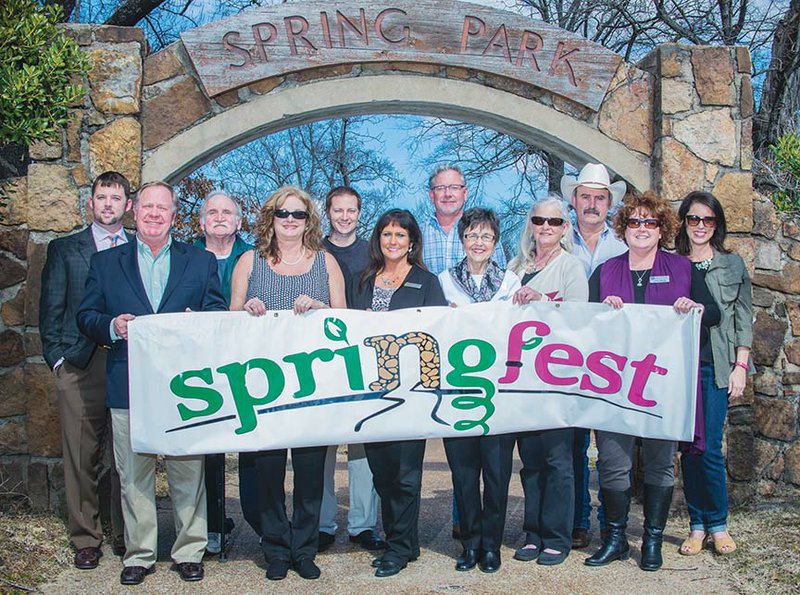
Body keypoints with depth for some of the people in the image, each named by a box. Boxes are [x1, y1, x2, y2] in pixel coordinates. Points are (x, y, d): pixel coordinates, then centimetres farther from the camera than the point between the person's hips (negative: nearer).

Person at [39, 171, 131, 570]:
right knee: (81, 457, 1)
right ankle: (85, 540, 11)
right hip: (80, 367, 0)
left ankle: (126, 536, 16)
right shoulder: (64, 249, 11)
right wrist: (57, 357, -1)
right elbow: (51, 309, 8)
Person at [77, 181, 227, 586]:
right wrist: (111, 326, -11)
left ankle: (189, 551, 17)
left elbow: (218, 315, 8)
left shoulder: (201, 262, 11)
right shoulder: (105, 263, 12)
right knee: (134, 475, 6)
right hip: (129, 387, 1)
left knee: (188, 473, 5)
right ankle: (139, 555, 18)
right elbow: (86, 316, 9)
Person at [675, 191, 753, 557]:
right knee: (689, 448, 3)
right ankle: (697, 526, 14)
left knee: (709, 448, -6)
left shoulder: (733, 265, 9)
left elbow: (744, 319, 7)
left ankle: (718, 525, 10)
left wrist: (741, 366, 1)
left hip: (716, 368, -1)